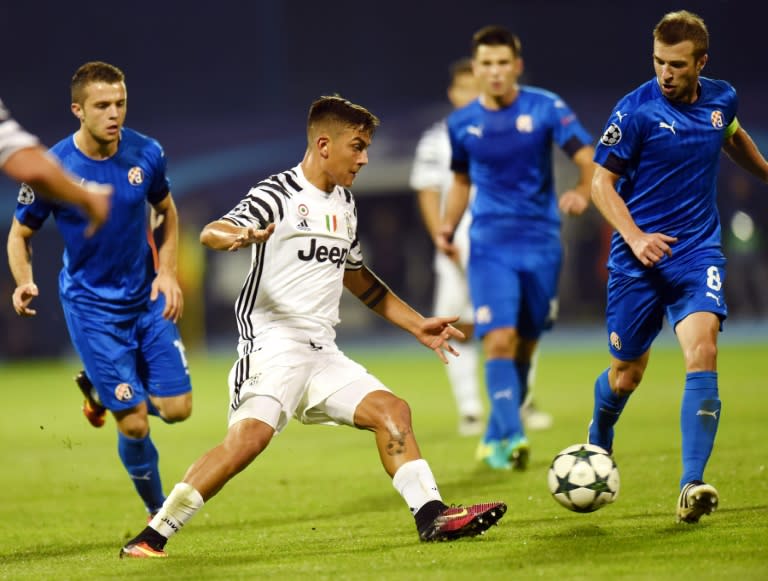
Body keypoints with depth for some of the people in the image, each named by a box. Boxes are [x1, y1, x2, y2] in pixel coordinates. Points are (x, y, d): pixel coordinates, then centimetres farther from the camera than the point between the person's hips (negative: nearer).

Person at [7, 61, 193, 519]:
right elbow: (20, 233, -1)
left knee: (177, 408, -2)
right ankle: (159, 512, 18)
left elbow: (167, 211, 11)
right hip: (92, 306, -4)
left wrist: (167, 272, -2)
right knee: (134, 423, -8)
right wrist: (24, 283, -20)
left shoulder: (147, 154, -7)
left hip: (148, 298, 4)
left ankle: (99, 389, 27)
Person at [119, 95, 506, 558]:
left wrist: (417, 325, 30)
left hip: (322, 353, 8)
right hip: (273, 342, -8)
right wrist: (238, 236, -46)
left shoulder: (345, 203, 18)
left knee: (392, 410, -3)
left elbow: (358, 277, 32)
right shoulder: (279, 195, -7)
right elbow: (210, 233, -22)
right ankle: (151, 538, -24)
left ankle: (432, 516, -1)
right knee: (252, 434, -25)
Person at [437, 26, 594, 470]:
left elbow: (588, 158, -13)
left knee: (525, 346, 10)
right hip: (490, 246, 0)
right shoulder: (462, 124, 4)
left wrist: (583, 192, -34)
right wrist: (448, 227, 5)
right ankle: (512, 437, -19)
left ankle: (495, 438, 28)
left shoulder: (546, 108, -5)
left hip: (541, 243, 0)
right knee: (499, 341, -17)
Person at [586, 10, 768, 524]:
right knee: (626, 375, 9)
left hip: (698, 252, 2)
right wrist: (634, 236, -21)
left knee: (702, 352, -21)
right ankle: (598, 445, 43)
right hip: (638, 258, -2)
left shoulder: (722, 99, 2)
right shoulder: (636, 110, -11)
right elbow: (602, 182, -7)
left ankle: (692, 486, -26)